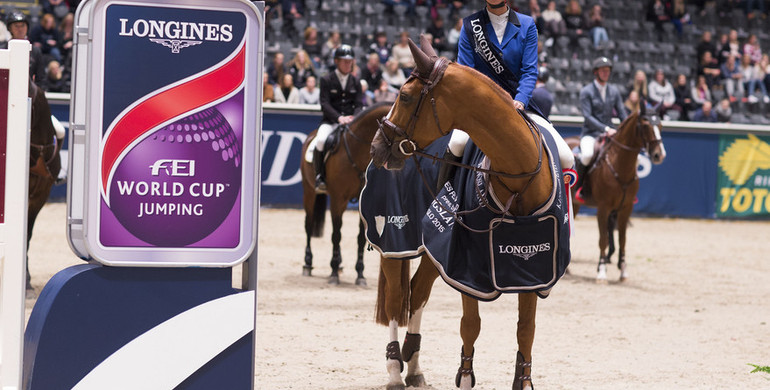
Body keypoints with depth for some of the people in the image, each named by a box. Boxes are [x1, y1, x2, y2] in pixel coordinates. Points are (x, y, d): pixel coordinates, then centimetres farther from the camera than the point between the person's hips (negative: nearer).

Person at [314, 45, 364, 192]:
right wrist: (339, 118, -21)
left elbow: (359, 104, 7)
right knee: (321, 140, -32)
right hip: (330, 121, -3)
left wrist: (353, 118, -14)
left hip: (351, 120, 3)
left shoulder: (355, 81, 12)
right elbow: (325, 104, -7)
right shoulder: (326, 80, 2)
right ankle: (320, 177, -21)